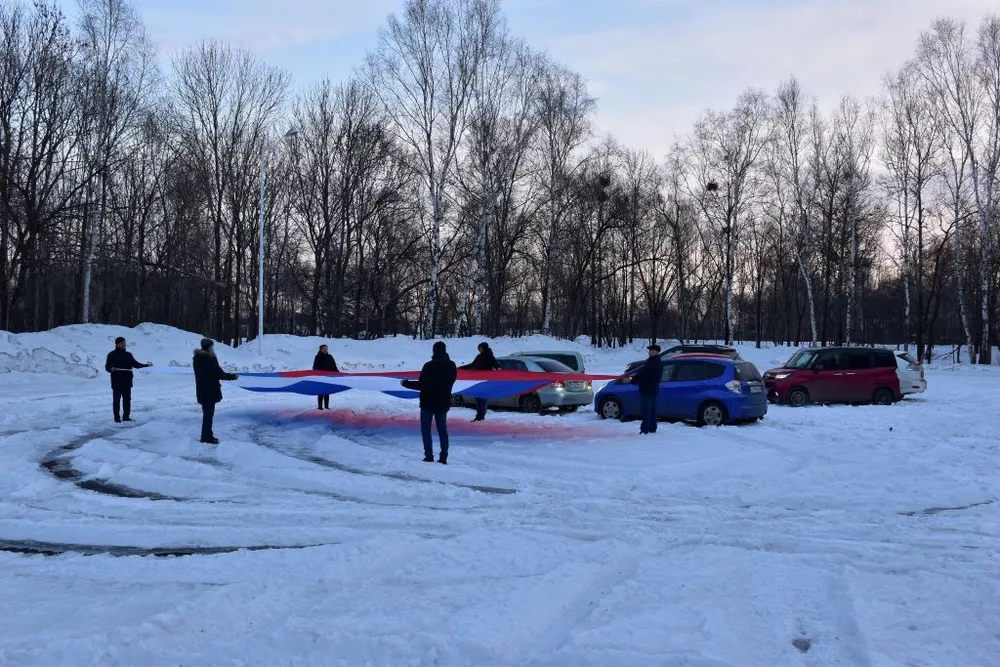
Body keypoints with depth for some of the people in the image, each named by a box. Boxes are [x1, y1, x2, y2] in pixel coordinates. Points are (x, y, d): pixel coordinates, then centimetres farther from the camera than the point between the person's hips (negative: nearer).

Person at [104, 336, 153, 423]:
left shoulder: (128, 354, 14)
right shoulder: (112, 355, -4)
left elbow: (135, 364, 20)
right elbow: (107, 367, -8)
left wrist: (147, 365, 12)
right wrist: (111, 369, -31)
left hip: (127, 382, 6)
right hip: (117, 383, -6)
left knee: (127, 400, 9)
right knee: (116, 400, 0)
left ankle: (126, 416, 17)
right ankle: (117, 418, 4)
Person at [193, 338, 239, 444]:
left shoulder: (197, 358, 7)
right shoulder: (210, 359, -19)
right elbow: (219, 373, -17)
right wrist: (233, 376, -6)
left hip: (202, 390, 8)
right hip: (210, 390, -8)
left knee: (207, 412, 17)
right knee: (209, 413, -1)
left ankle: (207, 435, 23)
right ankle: (206, 437, 3)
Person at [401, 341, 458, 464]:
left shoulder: (429, 366, -18)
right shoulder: (451, 366, 2)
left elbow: (421, 385, -17)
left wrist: (406, 383, -5)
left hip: (428, 402, -5)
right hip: (443, 402, 5)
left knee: (426, 429, 4)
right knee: (442, 429, 11)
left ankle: (429, 456, -1)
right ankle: (443, 457, 8)